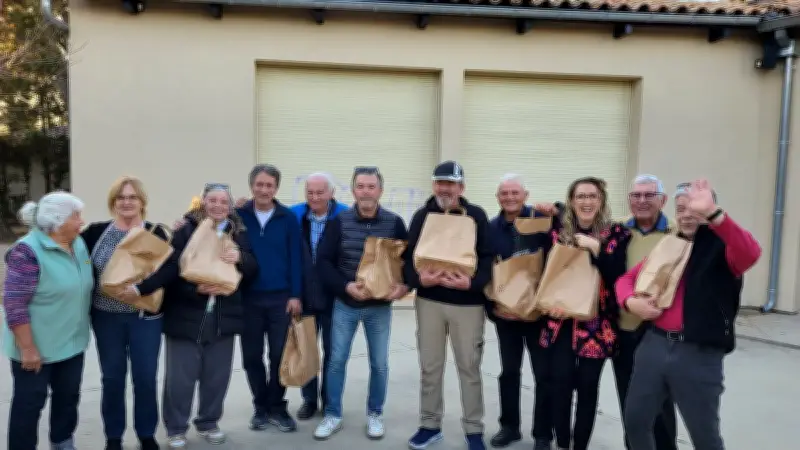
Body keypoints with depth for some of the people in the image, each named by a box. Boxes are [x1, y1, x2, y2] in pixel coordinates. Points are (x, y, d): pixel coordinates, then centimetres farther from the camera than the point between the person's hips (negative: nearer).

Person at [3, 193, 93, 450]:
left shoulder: (79, 244, 2)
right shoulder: (29, 251, -20)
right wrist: (28, 348, -21)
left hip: (72, 343, 7)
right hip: (37, 347, -7)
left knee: (68, 396, 18)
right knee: (30, 402, 7)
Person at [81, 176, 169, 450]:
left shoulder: (155, 233, -2)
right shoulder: (96, 231, 2)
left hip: (145, 317, -1)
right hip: (107, 317, 1)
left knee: (145, 377, 6)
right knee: (112, 377, 11)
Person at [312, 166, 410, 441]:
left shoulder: (394, 223, -4)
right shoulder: (339, 221, -5)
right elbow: (323, 261, -6)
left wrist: (405, 285, -17)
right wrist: (345, 286, -19)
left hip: (380, 306, 0)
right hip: (344, 304, 0)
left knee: (379, 363, 9)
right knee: (337, 360, 7)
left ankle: (374, 415, 27)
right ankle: (332, 415, 23)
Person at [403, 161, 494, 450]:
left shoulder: (477, 216, -1)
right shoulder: (422, 215, 4)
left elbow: (488, 258, -5)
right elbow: (408, 257, 2)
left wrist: (471, 283, -23)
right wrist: (419, 278, -18)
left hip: (467, 302, -2)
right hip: (429, 300, 2)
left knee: (469, 366, 7)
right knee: (430, 366, 10)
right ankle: (430, 424, 26)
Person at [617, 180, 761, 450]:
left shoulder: (722, 246, -4)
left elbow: (750, 253, -29)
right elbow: (627, 278, 18)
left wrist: (712, 213, -43)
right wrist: (631, 301, -5)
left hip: (699, 354, -5)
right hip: (654, 344, 5)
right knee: (635, 421, 13)